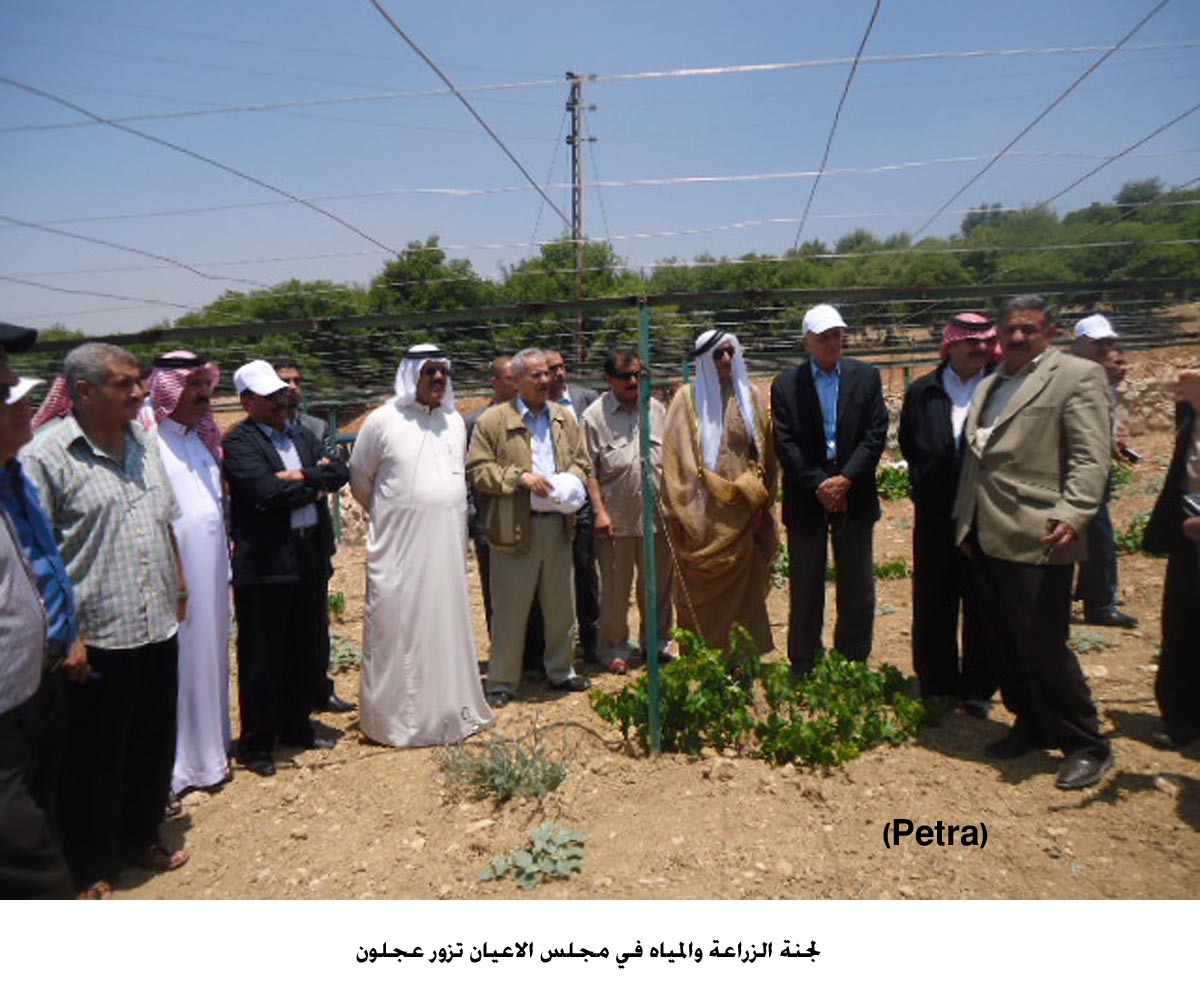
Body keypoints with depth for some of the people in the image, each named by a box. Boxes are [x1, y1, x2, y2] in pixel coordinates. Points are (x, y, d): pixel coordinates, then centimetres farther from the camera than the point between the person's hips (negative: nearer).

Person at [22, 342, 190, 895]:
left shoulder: (143, 441, 7)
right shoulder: (46, 457, -13)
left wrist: (179, 589, 15)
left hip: (158, 627, 6)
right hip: (97, 638, -6)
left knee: (154, 744, 19)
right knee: (95, 757, 10)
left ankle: (141, 836, 39)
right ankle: (92, 865, 29)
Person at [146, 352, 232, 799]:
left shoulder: (203, 438, 12)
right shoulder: (150, 440, -12)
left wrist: (225, 569, 14)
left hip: (210, 574, 7)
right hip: (173, 575, -7)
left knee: (209, 657, 15)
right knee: (177, 665, 1)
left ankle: (208, 748, 30)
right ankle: (174, 764, 14)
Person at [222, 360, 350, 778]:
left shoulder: (302, 436, 14)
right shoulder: (238, 443, -8)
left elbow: (340, 473, 3)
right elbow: (267, 491, -22)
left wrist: (302, 477, -13)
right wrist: (314, 481, -9)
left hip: (311, 556, 7)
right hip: (265, 563, -7)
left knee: (308, 650, 16)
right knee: (263, 657, 3)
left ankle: (296, 727, 33)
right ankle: (256, 744, 18)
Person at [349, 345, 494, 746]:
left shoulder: (455, 421, 11)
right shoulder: (383, 420, -4)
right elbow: (359, 480, 5)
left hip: (448, 544, 5)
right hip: (399, 547, -5)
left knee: (448, 622, 12)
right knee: (398, 627, 0)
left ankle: (452, 708, 25)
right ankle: (394, 717, 14)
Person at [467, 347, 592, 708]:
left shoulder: (565, 418, 12)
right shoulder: (493, 420, -5)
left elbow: (582, 460, 17)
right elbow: (478, 470, -8)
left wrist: (571, 481, -4)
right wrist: (520, 477, -18)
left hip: (558, 525, 5)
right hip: (515, 528, -5)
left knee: (561, 606, 15)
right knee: (510, 610, 4)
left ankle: (561, 671, 31)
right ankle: (502, 682, 17)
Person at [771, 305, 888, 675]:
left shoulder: (866, 377, 5)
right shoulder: (786, 385, 1)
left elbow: (875, 435, -1)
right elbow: (785, 444, -6)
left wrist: (845, 479, -13)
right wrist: (818, 486, -14)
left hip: (853, 496, 2)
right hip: (806, 500, -1)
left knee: (858, 594, 9)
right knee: (805, 593, 7)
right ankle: (802, 675, 18)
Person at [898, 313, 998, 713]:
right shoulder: (922, 392, 5)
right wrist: (927, 482, 6)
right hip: (936, 517, 2)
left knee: (982, 605, 9)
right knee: (933, 605, 9)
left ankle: (978, 689, 24)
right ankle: (936, 685, 24)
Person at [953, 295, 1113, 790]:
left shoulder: (1078, 376, -3)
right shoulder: (989, 386, 20)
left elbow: (1091, 458, -12)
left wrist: (1072, 514, -25)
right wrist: (963, 518, 16)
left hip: (1036, 539, -7)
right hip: (985, 538, 7)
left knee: (1043, 646, -4)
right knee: (1001, 643, 13)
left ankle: (1087, 745, 14)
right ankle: (1031, 724, 31)